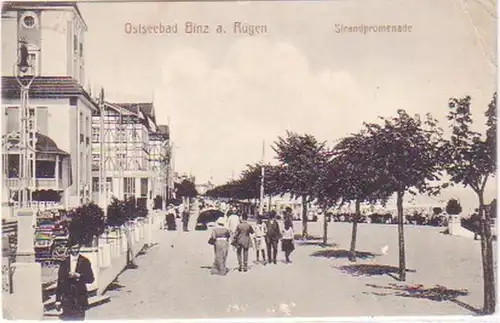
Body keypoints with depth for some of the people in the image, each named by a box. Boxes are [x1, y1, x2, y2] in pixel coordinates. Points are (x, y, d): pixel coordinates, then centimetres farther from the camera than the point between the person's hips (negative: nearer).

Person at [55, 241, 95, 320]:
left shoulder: (85, 262, 2)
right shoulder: (64, 262, 4)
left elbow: (91, 279, -1)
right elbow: (60, 281, 4)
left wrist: (78, 276, -16)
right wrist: (58, 299, 1)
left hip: (80, 297, -1)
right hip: (67, 297, 1)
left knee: (79, 318, -1)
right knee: (66, 318, -2)